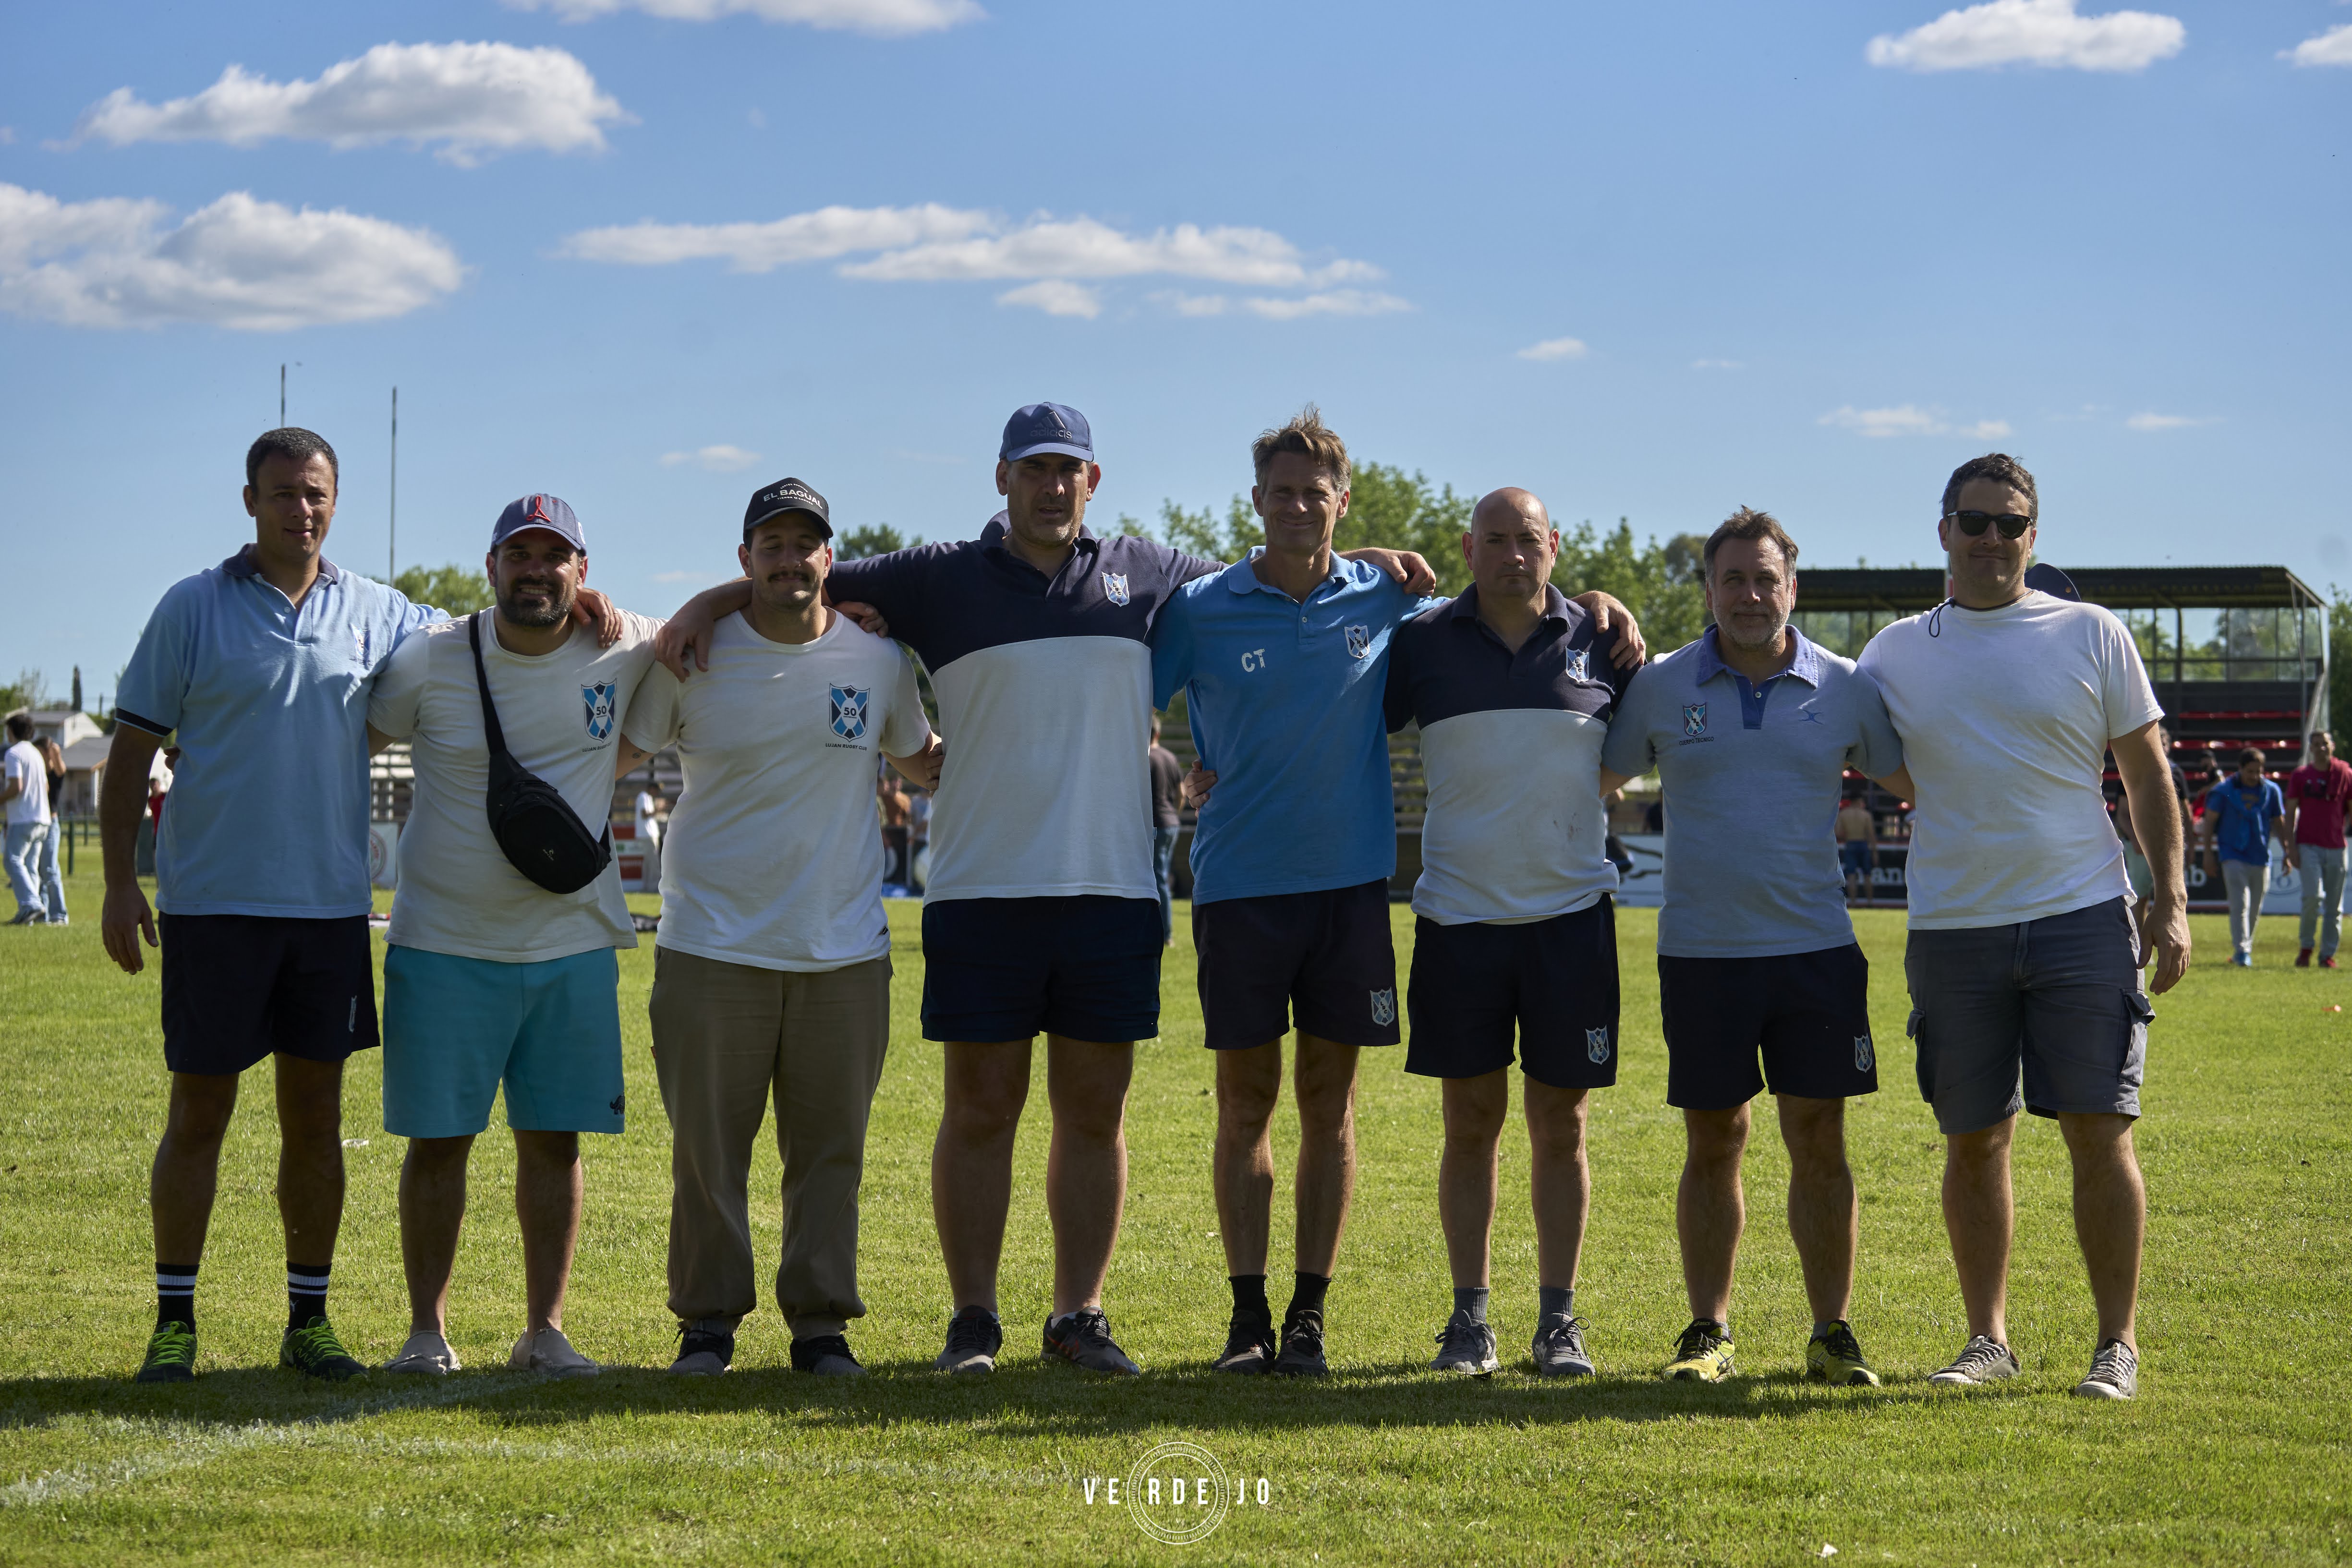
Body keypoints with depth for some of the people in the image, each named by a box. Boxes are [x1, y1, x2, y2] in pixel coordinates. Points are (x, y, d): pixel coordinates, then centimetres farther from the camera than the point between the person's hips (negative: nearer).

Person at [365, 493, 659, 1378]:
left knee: (554, 1140, 5)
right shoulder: (431, 660, -4)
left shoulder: (622, 653, 0)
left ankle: (545, 1330, 14)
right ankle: (426, 1329, 13)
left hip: (575, 947, 2)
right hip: (444, 945, -1)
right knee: (438, 1139, 2)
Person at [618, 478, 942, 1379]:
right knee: (707, 1145, 2)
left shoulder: (877, 658, 6)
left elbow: (923, 761, 20)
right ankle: (708, 1319, 14)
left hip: (845, 954, 2)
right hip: (712, 947, -1)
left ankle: (821, 1323, 14)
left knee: (832, 1145, 5)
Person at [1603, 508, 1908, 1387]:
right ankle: (1707, 1332, 14)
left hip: (1816, 947, 0)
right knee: (1712, 1142, 5)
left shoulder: (1845, 689, 4)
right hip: (1700, 951, 0)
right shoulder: (1661, 686, 3)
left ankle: (1832, 1335, 9)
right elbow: (1598, 776, 13)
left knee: (1819, 1140, 1)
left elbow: (1909, 777, 14)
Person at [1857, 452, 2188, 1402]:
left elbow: (2147, 773, 7)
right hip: (1952, 928, 2)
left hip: (2082, 918, -2)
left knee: (2099, 1135, -4)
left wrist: (2171, 899, 2)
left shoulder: (2091, 635, 5)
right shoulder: (1896, 653, 8)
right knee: (1973, 1141, 6)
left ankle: (2117, 1345, 4)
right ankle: (1989, 1339, 17)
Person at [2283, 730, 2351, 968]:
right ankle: (2305, 946, 3)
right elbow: (2290, 812, 5)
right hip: (2308, 846, -2)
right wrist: (2291, 846, -3)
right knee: (2313, 896, -17)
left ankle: (2328, 954, 13)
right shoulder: (2300, 776, 4)